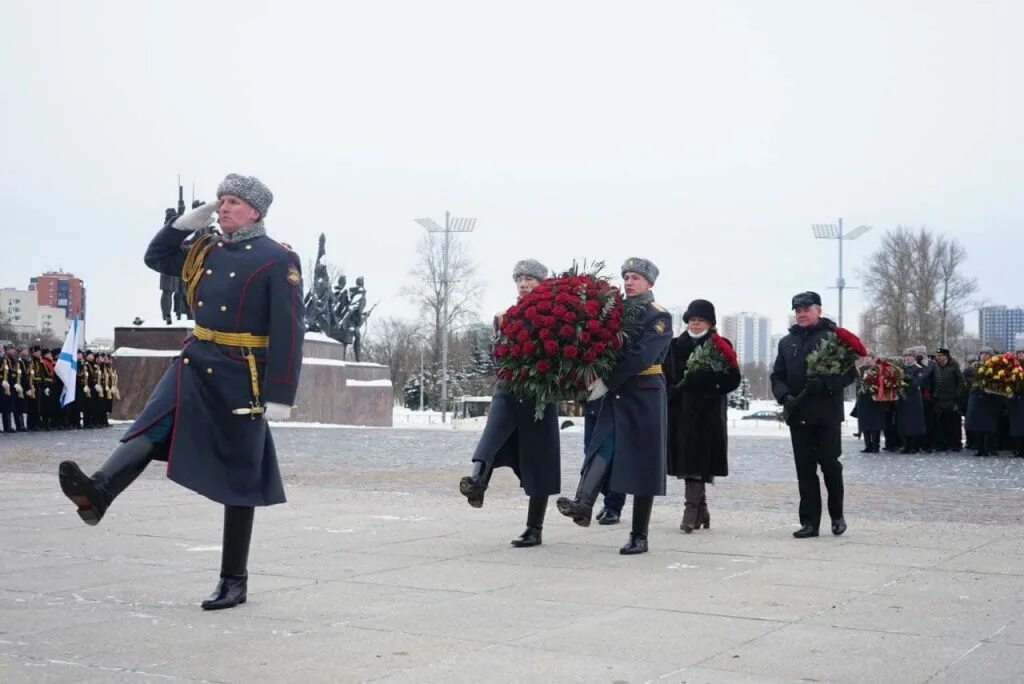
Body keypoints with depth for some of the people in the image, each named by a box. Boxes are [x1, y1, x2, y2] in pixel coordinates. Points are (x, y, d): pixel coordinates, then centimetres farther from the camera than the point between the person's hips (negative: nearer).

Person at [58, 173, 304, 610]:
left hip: (240, 378, -6)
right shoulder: (206, 250, 12)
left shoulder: (278, 260, -8)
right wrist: (188, 221, 9)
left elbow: (288, 332, -14)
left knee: (238, 481, 2)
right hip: (195, 363, 6)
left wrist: (279, 395, -19)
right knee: (150, 429, -21)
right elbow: (156, 258, 25)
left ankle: (234, 581, 9)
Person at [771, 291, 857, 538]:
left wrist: (825, 383, -20)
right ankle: (809, 522, 7)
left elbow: (850, 371, -5)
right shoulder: (787, 342, 14)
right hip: (798, 415, 4)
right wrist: (785, 397, -7)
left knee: (830, 464, 1)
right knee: (805, 469, 3)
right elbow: (777, 376, 12)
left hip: (827, 413, -4)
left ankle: (836, 514, 22)